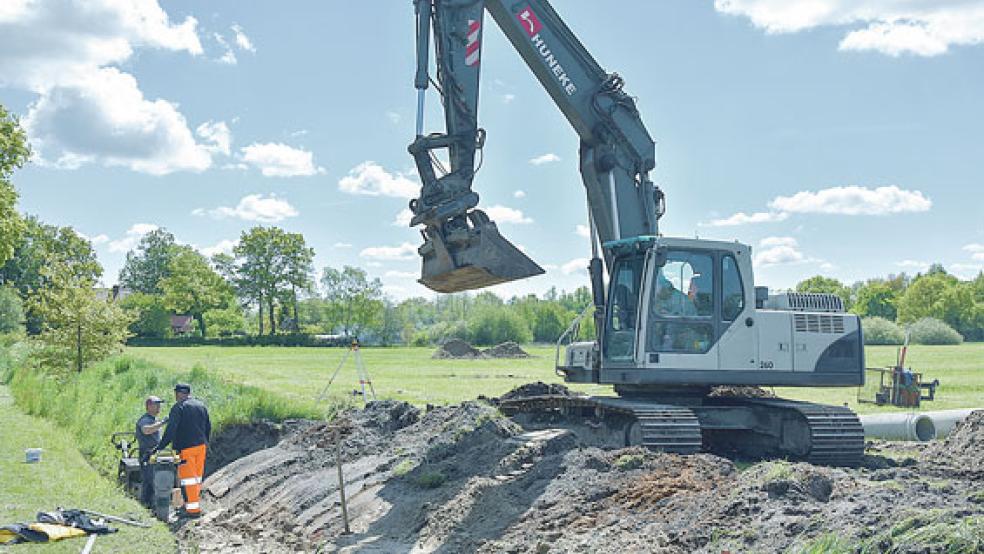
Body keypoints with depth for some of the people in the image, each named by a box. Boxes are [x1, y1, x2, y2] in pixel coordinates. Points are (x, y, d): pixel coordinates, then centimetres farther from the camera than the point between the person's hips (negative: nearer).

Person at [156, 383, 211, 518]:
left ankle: (193, 509, -6)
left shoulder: (178, 407, -9)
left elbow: (171, 430, -16)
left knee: (187, 478, -4)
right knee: (197, 477, 16)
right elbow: (208, 427, 18)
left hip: (186, 448, -7)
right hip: (201, 446, 8)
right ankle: (195, 505, 24)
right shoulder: (201, 406, 14)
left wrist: (161, 446, -13)